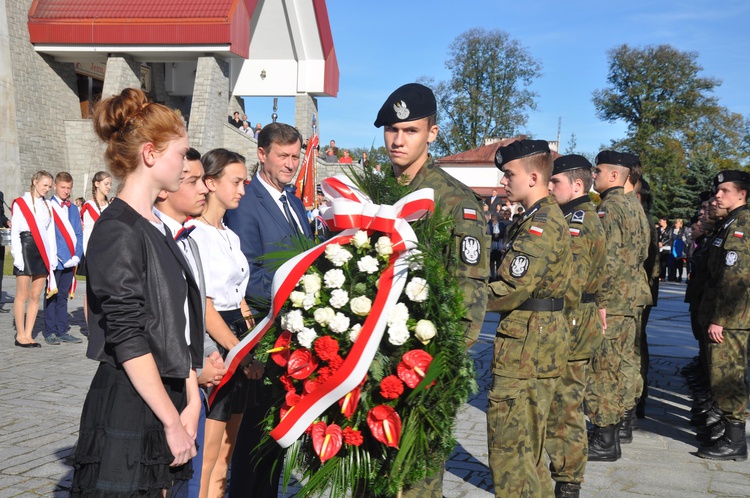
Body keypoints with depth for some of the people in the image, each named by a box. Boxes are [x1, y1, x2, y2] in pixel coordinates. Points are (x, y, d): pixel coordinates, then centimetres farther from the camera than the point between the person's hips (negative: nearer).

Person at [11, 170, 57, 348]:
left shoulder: (47, 205, 16)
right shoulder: (20, 203, 0)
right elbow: (14, 231, -5)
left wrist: (52, 256, 7)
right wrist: (17, 256, -13)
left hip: (43, 252, 5)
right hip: (26, 248, -5)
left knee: (35, 296, 5)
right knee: (22, 295, -1)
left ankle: (28, 334, 10)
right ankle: (20, 335, 5)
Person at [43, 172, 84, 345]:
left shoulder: (74, 209, 13)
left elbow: (79, 234, 11)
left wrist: (76, 256, -2)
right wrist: (51, 257, -14)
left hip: (70, 260, 5)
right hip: (54, 260, -5)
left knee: (63, 295, 10)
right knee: (52, 296, 1)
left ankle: (62, 331, 15)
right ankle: (50, 332, 6)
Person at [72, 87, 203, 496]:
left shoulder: (157, 228, 12)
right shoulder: (118, 232, -15)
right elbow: (129, 341, -19)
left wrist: (191, 401, 5)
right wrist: (173, 422, -15)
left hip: (165, 396, 8)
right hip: (128, 407, -8)